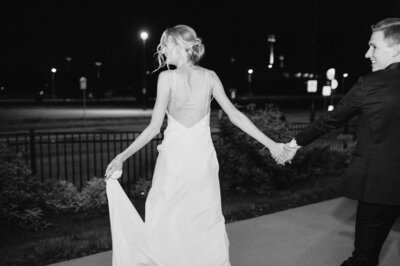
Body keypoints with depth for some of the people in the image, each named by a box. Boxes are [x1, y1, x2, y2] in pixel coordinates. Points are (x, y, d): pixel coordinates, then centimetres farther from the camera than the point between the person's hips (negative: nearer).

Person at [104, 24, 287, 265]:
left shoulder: (167, 77, -9)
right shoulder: (210, 77, 1)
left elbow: (154, 127, -10)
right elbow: (235, 115, -1)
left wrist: (122, 156, -3)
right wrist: (270, 143, 6)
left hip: (174, 157, -3)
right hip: (203, 157, 3)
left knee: (166, 220, 12)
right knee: (208, 220, 16)